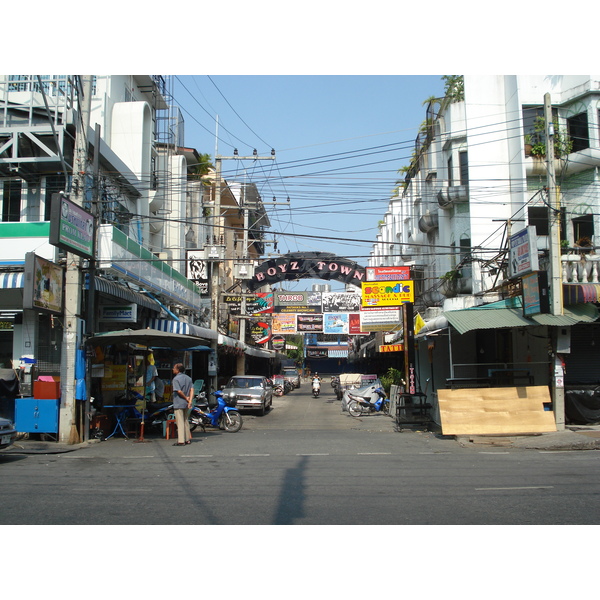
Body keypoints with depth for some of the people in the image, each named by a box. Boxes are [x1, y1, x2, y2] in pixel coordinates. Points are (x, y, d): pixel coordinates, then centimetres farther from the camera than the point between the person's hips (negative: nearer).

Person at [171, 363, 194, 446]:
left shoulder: (176, 379, -11)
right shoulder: (188, 378, 10)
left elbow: (179, 391, -20)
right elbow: (192, 390, 0)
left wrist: (186, 398, -7)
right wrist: (190, 400, -8)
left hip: (178, 404, -7)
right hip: (186, 404, 7)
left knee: (180, 422, -5)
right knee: (186, 421, 17)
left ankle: (181, 441, -6)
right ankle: (188, 439, 20)